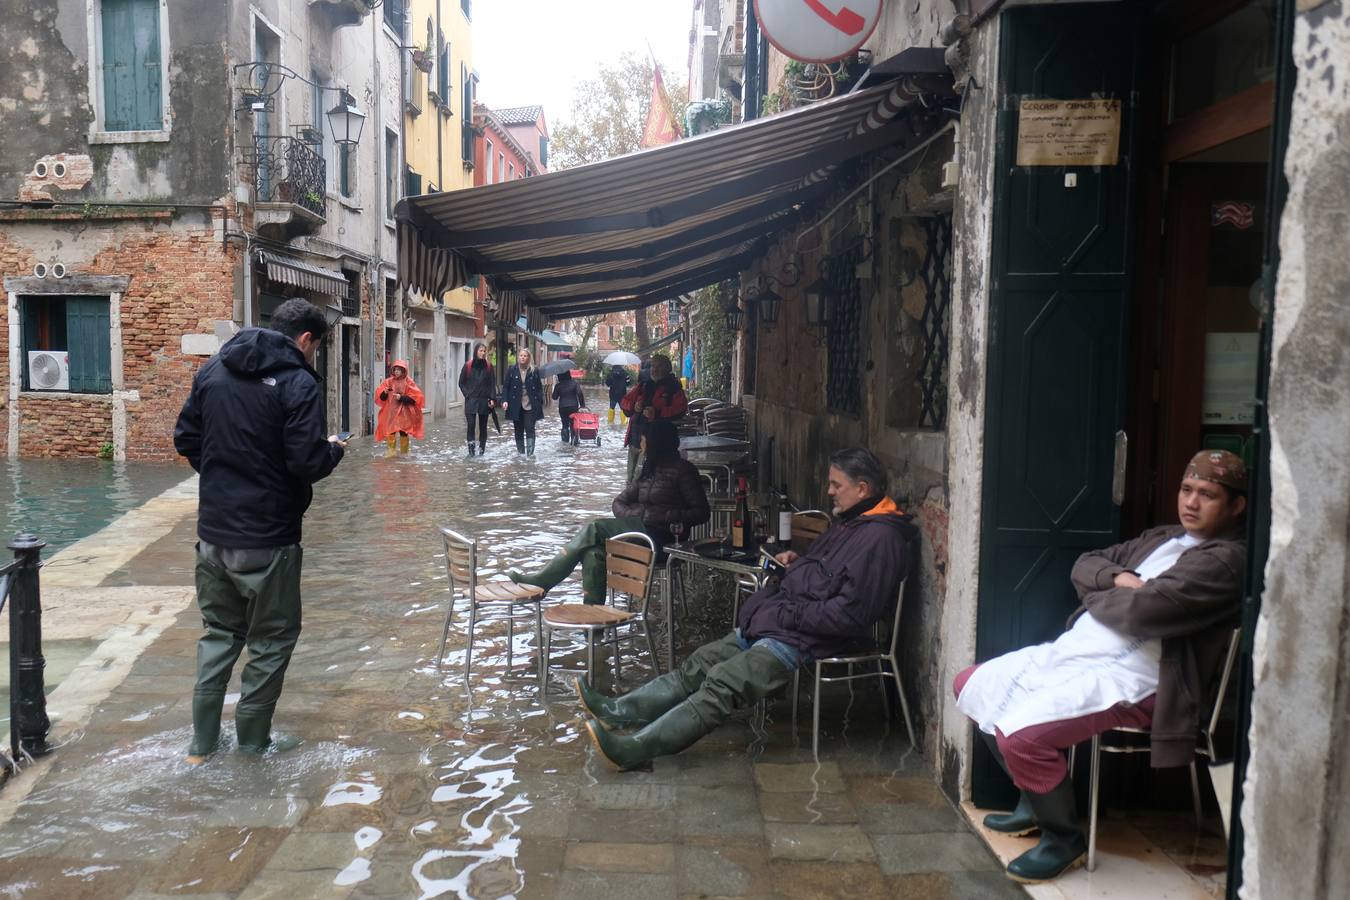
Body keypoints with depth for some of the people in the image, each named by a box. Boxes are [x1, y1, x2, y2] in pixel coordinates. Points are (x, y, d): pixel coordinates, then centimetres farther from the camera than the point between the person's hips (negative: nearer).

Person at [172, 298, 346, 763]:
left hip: (213, 531, 7)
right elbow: (308, 462, -20)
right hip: (267, 537, -7)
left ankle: (202, 743, 25)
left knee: (218, 632, 20)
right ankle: (252, 741, 19)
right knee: (273, 637, 10)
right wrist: (334, 448, 0)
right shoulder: (297, 382, -15)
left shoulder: (213, 368, 6)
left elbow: (185, 437, 10)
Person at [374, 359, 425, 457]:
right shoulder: (388, 381, 6)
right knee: (390, 431, -4)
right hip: (391, 411, 3)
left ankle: (404, 452, 14)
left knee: (403, 432, 2)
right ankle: (391, 450, 10)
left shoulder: (409, 382, -3)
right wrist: (384, 393, -15)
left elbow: (415, 397, -9)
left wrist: (401, 397, -17)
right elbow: (380, 396, 7)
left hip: (404, 412, -3)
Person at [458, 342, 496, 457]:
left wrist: (492, 398, -4)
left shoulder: (488, 366, 4)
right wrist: (467, 394, -2)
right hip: (471, 400, -1)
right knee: (471, 425, -10)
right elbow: (461, 383, 7)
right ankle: (471, 449, -10)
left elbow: (492, 383, 4)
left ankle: (482, 449, 12)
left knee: (483, 426, 6)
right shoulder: (468, 366, 1)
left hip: (484, 400, 1)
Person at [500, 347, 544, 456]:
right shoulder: (512, 370, 4)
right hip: (516, 405, 2)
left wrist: (540, 402, -2)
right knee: (518, 430, 9)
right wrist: (504, 400, -8)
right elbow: (505, 386, 4)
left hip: (530, 406, -1)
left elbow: (539, 388, 5)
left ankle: (530, 453, -6)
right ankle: (520, 452, 17)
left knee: (530, 429, -6)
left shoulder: (534, 371, 3)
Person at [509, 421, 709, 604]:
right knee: (594, 552, -23)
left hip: (658, 538, -7)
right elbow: (620, 502, 22)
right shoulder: (649, 469, 22)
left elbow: (701, 512, -6)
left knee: (594, 530, -18)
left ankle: (539, 581, -15)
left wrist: (668, 518, -17)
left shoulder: (682, 470, -1)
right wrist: (632, 515, 0)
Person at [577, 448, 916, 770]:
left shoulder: (879, 539, -17)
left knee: (722, 683, -20)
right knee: (700, 663, 3)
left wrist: (786, 613, -16)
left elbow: (849, 615, -22)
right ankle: (619, 711, 3)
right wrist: (797, 561, 12)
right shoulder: (849, 522, 17)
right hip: (775, 623, 10)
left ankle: (634, 749, -23)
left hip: (803, 640, -10)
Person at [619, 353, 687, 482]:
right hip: (636, 437, 6)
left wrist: (658, 413, -22)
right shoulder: (643, 385, 16)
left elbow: (681, 408, -14)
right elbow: (624, 401, 22)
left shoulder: (673, 388, 1)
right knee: (632, 476, 14)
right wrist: (633, 406, -1)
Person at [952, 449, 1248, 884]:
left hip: (1130, 677, -10)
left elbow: (1144, 608, -22)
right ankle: (1038, 800, 22)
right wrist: (1117, 579, -4)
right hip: (1072, 650, 10)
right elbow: (1084, 565, 19)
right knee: (970, 684, 12)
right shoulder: (1160, 538, 20)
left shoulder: (1227, 559, -10)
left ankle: (1064, 838, 0)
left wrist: (1097, 597, -1)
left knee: (1021, 735, -29)